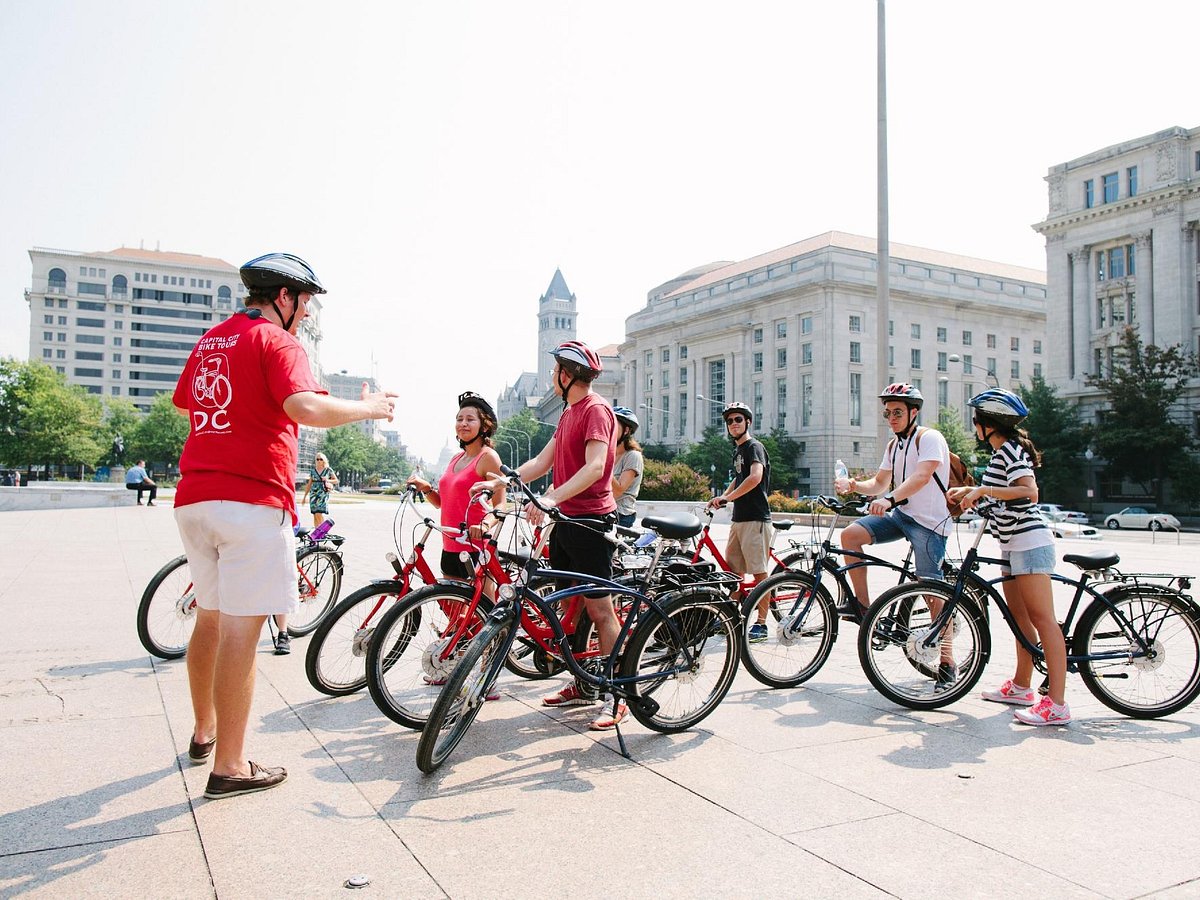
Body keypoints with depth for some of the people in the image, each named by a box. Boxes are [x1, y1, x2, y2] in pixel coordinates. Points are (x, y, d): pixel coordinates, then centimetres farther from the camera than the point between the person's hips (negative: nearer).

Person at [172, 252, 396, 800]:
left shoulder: (209, 341, 18)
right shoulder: (276, 341, -8)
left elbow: (184, 403, 33)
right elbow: (306, 407, -25)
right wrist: (368, 407, -11)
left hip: (194, 498, 9)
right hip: (252, 499, -8)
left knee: (210, 617, 20)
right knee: (241, 628, -5)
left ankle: (204, 731, 36)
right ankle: (229, 766, 1)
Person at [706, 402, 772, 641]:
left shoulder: (754, 447, -9)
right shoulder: (738, 450, 19)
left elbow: (755, 477, -26)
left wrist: (727, 497, -27)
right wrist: (721, 497, 16)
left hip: (755, 518, -9)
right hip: (739, 518, 9)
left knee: (759, 572, -5)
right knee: (733, 571, 12)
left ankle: (761, 624, 0)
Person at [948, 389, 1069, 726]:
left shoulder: (1009, 450, -13)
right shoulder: (1002, 451, 18)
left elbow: (1029, 491, -26)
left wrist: (983, 490, -25)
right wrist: (970, 492, 19)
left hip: (1029, 542, -11)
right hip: (1014, 545, 11)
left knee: (1042, 619, -11)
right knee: (1019, 617, 15)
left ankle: (1056, 704, -11)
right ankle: (1021, 687, 25)